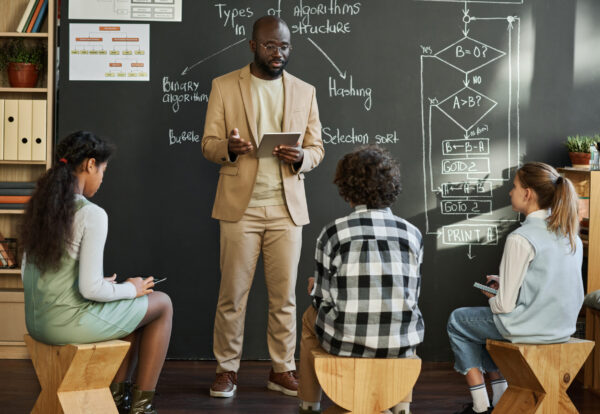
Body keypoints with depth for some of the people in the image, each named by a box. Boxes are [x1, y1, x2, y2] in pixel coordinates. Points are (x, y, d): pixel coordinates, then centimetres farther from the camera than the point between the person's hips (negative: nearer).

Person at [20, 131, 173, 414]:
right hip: (70, 322, -8)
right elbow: (91, 289, -21)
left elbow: (27, 275, 12)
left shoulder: (38, 208, 6)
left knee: (137, 306, 29)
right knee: (162, 304, 14)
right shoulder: (92, 215, -18)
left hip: (36, 321, 8)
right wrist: (131, 289, -2)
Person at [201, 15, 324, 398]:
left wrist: (301, 158, -12)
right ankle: (227, 369, 15)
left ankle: (282, 369, 18)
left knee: (284, 295, 6)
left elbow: (316, 148, 11)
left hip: (287, 207, 2)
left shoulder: (304, 91, 11)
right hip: (241, 206, -2)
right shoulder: (224, 86, 4)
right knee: (232, 293, 2)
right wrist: (228, 147, -21)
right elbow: (208, 144, 2)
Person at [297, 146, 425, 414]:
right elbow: (412, 296, 9)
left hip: (346, 341, -2)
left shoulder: (332, 233, -6)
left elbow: (323, 301, -1)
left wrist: (314, 288, 23)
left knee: (310, 317, 32)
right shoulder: (412, 234, 1)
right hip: (401, 345, 2)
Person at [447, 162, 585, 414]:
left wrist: (492, 299, 4)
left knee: (457, 321, 16)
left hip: (529, 328, -8)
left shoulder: (521, 239, -22)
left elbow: (505, 304, -19)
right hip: (563, 328, 8)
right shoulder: (570, 233, 3)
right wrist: (505, 283, 13)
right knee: (490, 319, 32)